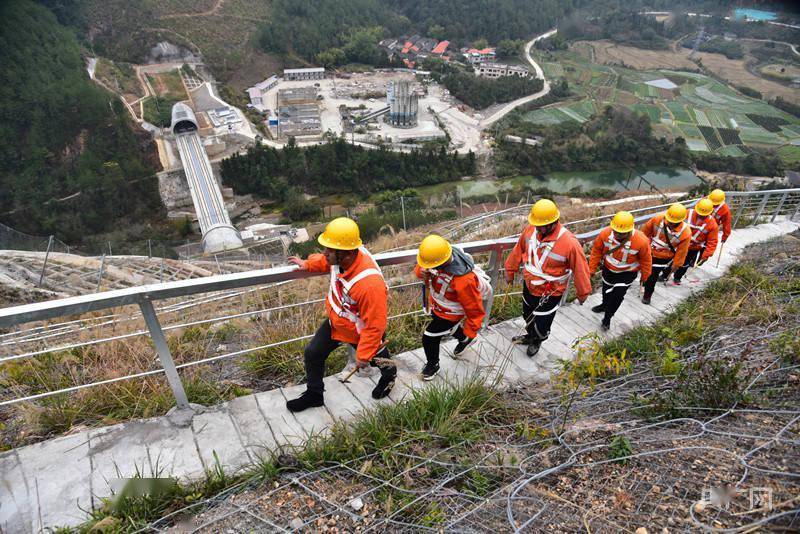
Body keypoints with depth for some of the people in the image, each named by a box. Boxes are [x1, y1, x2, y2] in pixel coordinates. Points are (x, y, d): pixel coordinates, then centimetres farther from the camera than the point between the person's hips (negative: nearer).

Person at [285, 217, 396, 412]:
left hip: (360, 333, -6)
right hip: (335, 322, 6)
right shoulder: (342, 255, -24)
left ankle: (389, 375, 61)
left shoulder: (370, 284, -45)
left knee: (376, 358, 25)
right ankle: (314, 394, 39)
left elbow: (374, 326, -33)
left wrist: (363, 355, -23)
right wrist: (308, 264, 10)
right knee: (312, 354, 13)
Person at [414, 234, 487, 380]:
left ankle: (433, 365, 35)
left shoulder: (463, 280, -43)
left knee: (430, 338, 4)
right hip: (436, 306, 7)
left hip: (450, 313, -7)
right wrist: (421, 271, -31)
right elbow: (419, 268, -6)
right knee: (446, 327, 32)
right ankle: (465, 340, 64)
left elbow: (474, 308, -28)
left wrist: (471, 331, -15)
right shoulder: (437, 256, -26)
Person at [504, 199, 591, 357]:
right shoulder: (530, 230, -16)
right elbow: (518, 251, 2)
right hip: (529, 285, 5)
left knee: (541, 325, 11)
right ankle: (531, 335, 60)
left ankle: (537, 341, 48)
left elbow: (580, 269, -18)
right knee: (528, 315, 27)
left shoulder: (569, 243, -31)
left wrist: (583, 293, -5)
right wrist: (510, 270, 13)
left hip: (550, 293, -5)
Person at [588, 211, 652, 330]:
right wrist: (592, 269, -4)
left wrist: (645, 276, -1)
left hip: (627, 273, -3)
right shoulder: (605, 233, -29)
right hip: (608, 269, 3)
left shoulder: (641, 241, -34)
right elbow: (596, 251, -12)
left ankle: (607, 318, 20)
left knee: (617, 295, -5)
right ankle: (604, 305, 57)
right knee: (606, 289, 26)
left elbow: (646, 260, -15)